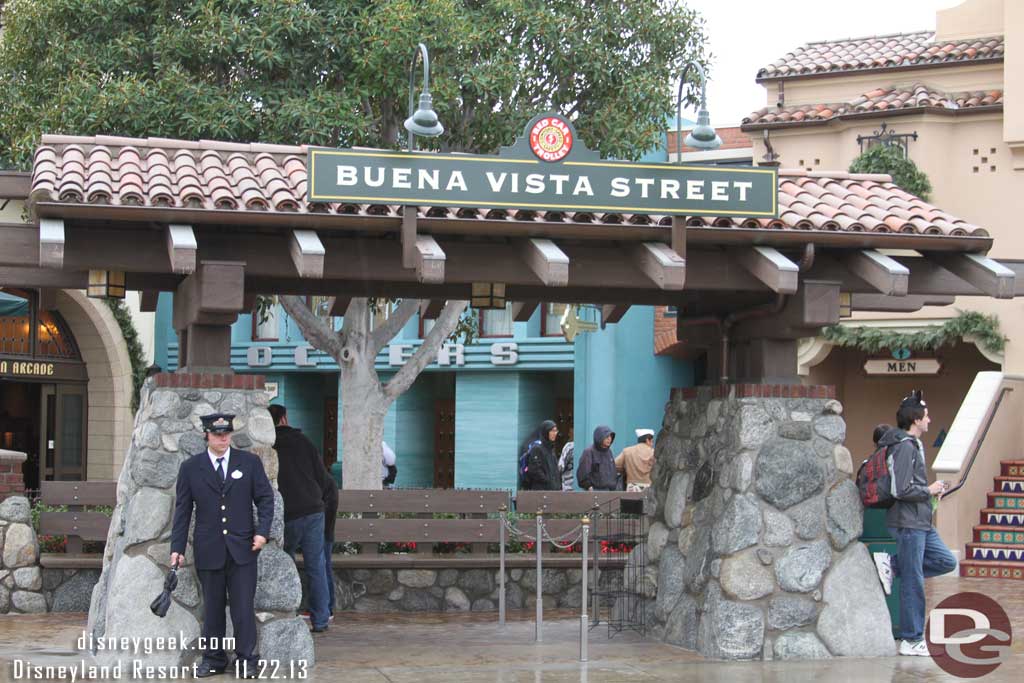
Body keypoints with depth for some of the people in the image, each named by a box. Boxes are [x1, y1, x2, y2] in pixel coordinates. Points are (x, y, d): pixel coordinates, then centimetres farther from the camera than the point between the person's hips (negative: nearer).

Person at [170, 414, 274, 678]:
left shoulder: (250, 462, 4)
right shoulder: (190, 468, 4)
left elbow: (265, 498, 6)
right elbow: (182, 510, 5)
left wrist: (262, 530, -7)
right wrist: (177, 548, 0)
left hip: (242, 548, 0)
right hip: (208, 550, 1)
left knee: (244, 606, -2)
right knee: (212, 607, 6)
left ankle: (246, 660, 5)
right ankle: (213, 659, 16)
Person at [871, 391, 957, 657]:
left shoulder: (913, 445, 16)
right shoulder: (905, 447, -16)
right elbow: (901, 490, -23)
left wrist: (930, 491, 10)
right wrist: (929, 490, -9)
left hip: (921, 522, 10)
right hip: (908, 523, -10)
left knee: (946, 562, 11)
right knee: (913, 583, -3)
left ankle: (891, 564, 7)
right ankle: (912, 641, 5)